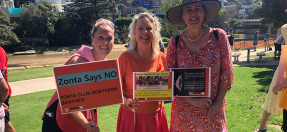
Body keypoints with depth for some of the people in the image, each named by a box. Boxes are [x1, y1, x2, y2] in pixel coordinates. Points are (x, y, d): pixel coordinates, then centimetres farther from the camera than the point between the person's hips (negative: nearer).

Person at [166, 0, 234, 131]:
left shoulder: (219, 36, -6)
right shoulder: (175, 42, -6)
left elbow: (227, 72, -2)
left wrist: (218, 102, -7)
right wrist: (192, 100, -14)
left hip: (212, 110, 0)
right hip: (184, 109, 0)